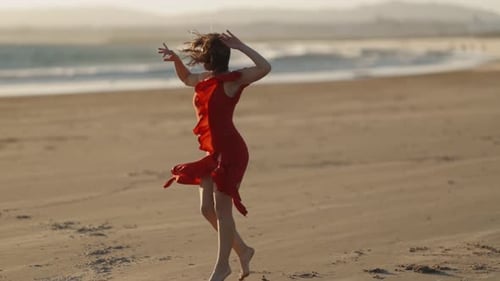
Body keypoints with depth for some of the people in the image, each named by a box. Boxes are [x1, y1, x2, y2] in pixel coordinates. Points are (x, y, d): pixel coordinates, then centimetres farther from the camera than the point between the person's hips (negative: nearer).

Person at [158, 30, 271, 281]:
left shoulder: (232, 80, -11)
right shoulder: (205, 80, 12)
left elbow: (265, 68, -24)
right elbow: (186, 78, 35)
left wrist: (241, 47, -23)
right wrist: (175, 60, 20)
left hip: (230, 151, -8)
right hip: (213, 151, 8)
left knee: (222, 208, -4)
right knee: (207, 208, 9)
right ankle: (242, 250, 25)